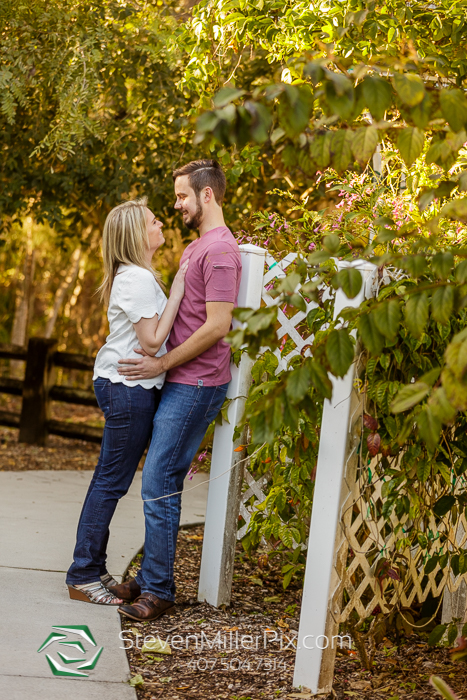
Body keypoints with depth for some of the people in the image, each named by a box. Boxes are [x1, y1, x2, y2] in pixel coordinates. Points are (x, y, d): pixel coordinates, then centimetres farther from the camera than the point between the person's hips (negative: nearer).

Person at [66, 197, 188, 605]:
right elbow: (152, 341, -19)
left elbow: (149, 337, 14)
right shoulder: (137, 279, -15)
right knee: (112, 482, -5)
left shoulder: (134, 275, 16)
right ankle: (83, 576, 1)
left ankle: (91, 570, 20)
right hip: (129, 388, -10)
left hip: (120, 386, 10)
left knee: (108, 480, 13)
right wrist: (177, 294, -15)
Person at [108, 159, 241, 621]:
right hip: (179, 383, 10)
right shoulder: (195, 247, 20)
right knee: (161, 484, 11)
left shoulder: (220, 250, -13)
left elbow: (217, 327, -20)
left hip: (195, 385, -10)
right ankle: (151, 578, 19)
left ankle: (158, 590, -3)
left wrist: (162, 363, -15)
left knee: (159, 485, -10)